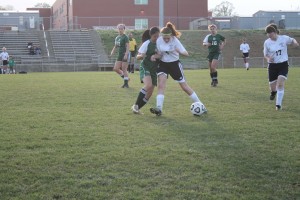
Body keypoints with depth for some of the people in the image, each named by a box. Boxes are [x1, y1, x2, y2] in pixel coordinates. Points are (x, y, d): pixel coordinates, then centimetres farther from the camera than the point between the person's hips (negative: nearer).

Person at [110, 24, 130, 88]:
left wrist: (126, 54, -25)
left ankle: (126, 84, 3)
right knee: (115, 68, 2)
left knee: (124, 70, -6)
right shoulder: (117, 38, 13)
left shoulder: (125, 37, -9)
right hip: (119, 54, 8)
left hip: (125, 54, -8)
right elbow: (115, 46, 21)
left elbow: (127, 46, -15)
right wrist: (112, 51, 3)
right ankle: (126, 78, 18)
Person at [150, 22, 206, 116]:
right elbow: (160, 54, 2)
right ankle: (159, 109, -23)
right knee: (161, 85, -18)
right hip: (163, 64, 2)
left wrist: (179, 51, -44)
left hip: (174, 64, -2)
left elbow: (186, 54, -23)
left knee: (184, 86, 2)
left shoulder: (175, 40, -18)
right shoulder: (159, 41, -10)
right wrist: (155, 56, -20)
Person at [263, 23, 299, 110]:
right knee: (272, 86, 4)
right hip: (272, 65, 2)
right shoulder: (267, 42, -6)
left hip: (283, 64, -1)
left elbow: (292, 40, 12)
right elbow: (265, 54, 5)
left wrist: (295, 42, -12)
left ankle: (278, 104, -7)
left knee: (280, 83, -17)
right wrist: (268, 58, -18)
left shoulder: (284, 38, -8)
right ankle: (273, 92, 45)